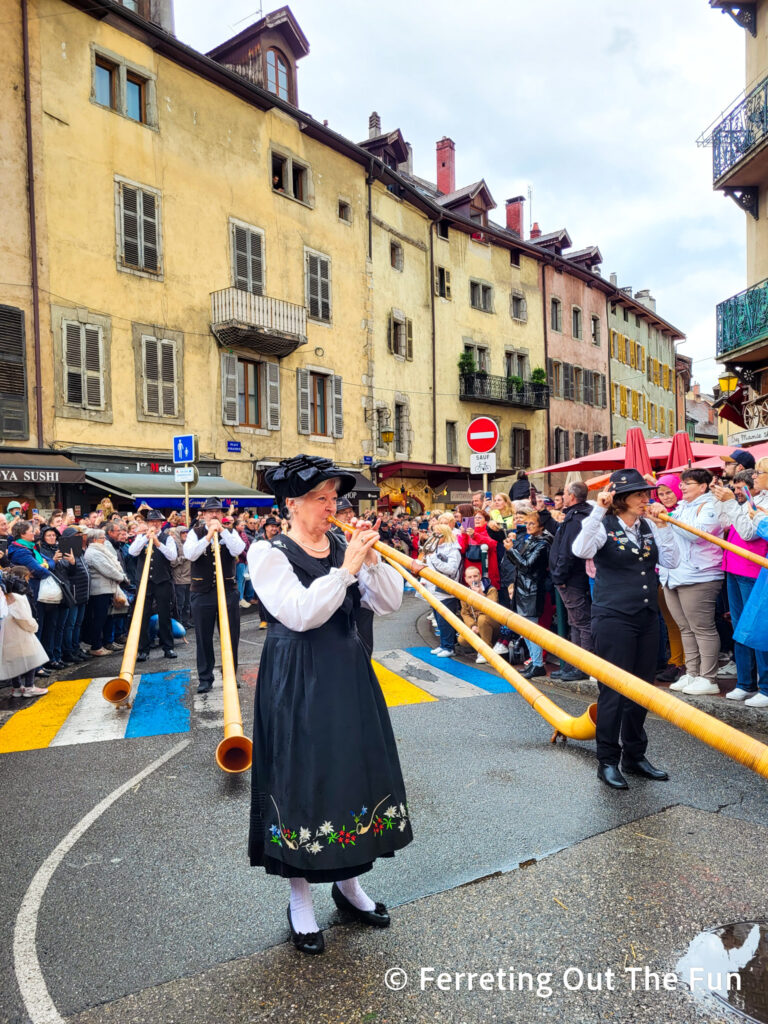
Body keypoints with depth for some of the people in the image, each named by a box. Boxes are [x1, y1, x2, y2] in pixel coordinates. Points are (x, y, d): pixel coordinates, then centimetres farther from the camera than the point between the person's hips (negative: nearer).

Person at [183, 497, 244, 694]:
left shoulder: (230, 533, 6)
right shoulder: (195, 534, 3)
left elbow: (238, 550, -14)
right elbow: (190, 554, -15)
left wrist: (222, 531, -17)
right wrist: (209, 535, -20)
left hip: (228, 591, 1)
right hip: (202, 593, -1)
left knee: (231, 637, 6)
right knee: (204, 638, 7)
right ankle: (205, 678, 19)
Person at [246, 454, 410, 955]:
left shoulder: (346, 547, 4)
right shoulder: (269, 553, -9)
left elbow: (390, 603, -3)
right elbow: (301, 614, -23)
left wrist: (372, 560, -16)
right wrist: (347, 570, -24)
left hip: (349, 676, 5)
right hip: (298, 684, -5)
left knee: (357, 769, 14)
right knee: (302, 777, 5)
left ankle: (349, 882, 37)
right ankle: (300, 899, 28)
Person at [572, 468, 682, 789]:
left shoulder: (649, 527, 9)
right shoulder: (604, 526, -7)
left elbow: (671, 562, 0)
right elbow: (581, 550, -27)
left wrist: (662, 525, -6)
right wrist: (598, 510, -29)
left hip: (647, 618, 6)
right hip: (613, 619, -6)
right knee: (613, 690, -1)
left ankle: (634, 756, 28)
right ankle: (607, 760, 12)